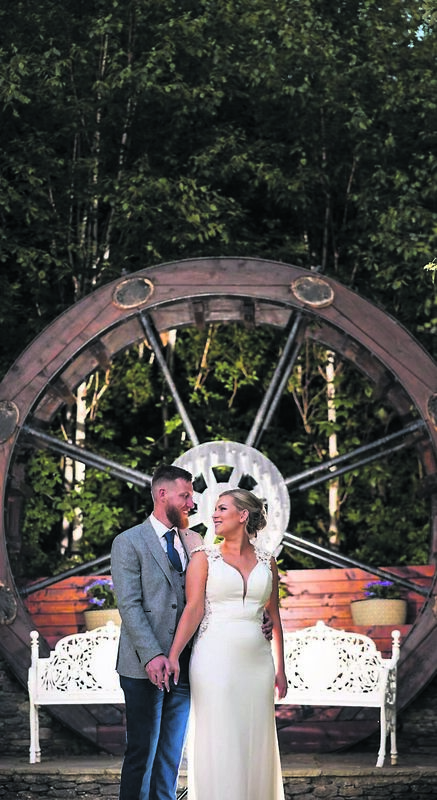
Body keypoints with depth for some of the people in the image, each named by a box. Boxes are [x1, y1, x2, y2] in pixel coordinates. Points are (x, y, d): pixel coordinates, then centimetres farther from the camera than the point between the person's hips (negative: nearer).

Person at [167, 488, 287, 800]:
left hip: (257, 661, 3)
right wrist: (173, 656, -19)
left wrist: (280, 669, 12)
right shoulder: (204, 557, 2)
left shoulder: (266, 561, 10)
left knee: (255, 744, 6)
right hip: (216, 659, -3)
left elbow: (275, 616, 14)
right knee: (217, 743, -3)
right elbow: (194, 609, -7)